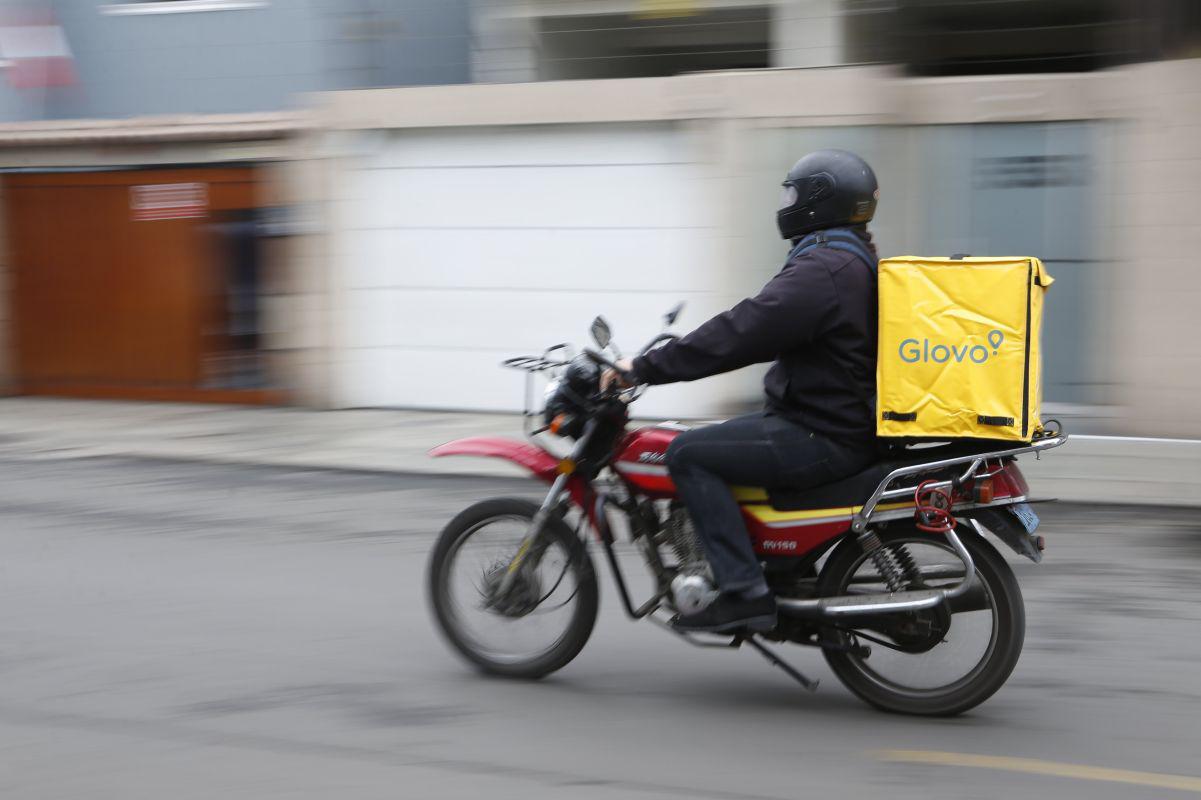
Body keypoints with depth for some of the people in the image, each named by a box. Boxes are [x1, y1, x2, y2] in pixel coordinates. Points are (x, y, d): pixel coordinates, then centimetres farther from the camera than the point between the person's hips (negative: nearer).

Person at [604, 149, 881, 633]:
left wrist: (644, 369, -20)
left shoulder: (820, 270, -19)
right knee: (709, 443, 24)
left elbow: (740, 333, -24)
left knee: (689, 454, -14)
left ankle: (744, 593, -18)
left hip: (822, 440, -11)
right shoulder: (853, 260, 15)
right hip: (844, 422, 11)